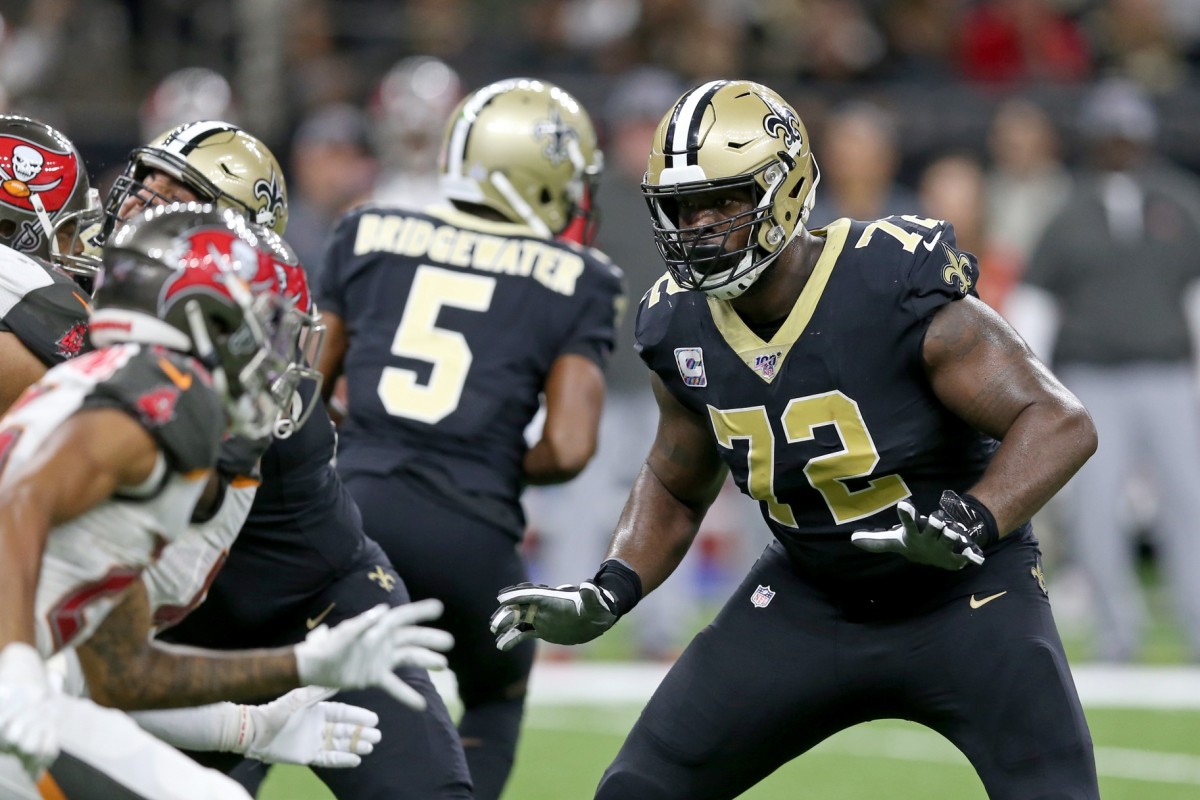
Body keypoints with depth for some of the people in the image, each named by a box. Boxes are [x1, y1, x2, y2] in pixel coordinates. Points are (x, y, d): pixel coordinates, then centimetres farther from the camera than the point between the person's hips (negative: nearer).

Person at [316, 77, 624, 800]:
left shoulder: (371, 236, 12)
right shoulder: (575, 282, 6)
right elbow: (566, 450, -2)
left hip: (353, 501, 1)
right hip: (469, 534, -1)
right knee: (495, 699, 27)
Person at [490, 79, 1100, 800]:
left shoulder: (898, 287, -25)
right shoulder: (683, 329, -7)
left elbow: (1061, 423, -25)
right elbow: (676, 489, 12)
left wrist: (970, 524, -41)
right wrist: (605, 597, -4)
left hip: (964, 594, -5)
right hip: (809, 600, 5)